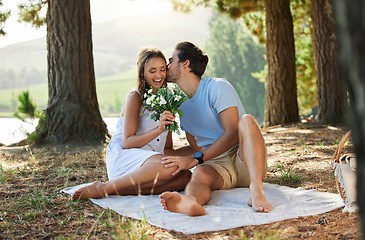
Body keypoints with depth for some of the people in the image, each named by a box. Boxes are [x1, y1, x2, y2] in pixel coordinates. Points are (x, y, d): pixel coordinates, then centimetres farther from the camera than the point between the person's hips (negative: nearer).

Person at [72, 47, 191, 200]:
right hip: (123, 156, -6)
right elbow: (127, 142, -13)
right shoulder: (134, 97, -4)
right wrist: (158, 130, -24)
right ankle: (103, 189, -25)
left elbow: (167, 148, 18)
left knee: (186, 176, -24)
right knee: (170, 167, -35)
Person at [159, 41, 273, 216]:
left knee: (246, 120, -32)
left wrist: (195, 160, -24)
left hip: (245, 161, -3)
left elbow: (233, 134, -18)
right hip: (216, 164, 3)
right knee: (200, 174, -32)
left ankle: (256, 189, -50)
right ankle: (190, 201, -69)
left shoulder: (217, 87, -6)